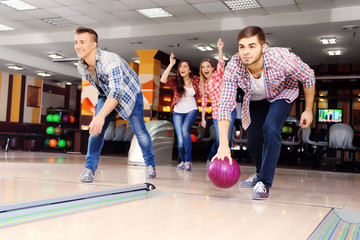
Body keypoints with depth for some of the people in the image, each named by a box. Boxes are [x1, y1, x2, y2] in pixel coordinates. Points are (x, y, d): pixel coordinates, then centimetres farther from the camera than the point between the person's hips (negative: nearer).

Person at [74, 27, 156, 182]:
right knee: (96, 129, -11)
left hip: (130, 94, -5)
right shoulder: (81, 67, -16)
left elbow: (116, 92, -50)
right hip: (106, 96, 5)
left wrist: (101, 115, -63)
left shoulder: (111, 61, -39)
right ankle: (90, 168, -4)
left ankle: (150, 165, 19)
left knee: (139, 131, -2)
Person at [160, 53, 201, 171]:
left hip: (191, 110, -1)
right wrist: (171, 64, -23)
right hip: (178, 112, 1)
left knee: (185, 128, -30)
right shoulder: (176, 80, -5)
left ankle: (188, 161, -24)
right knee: (180, 141, -6)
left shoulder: (195, 80, -1)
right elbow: (163, 80, -24)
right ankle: (182, 161, 24)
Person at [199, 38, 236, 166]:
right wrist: (203, 118, 10)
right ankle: (210, 159, 23)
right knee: (219, 140, -2)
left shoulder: (218, 75, -1)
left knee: (227, 138, -9)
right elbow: (203, 101, 13)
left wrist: (220, 49, -36)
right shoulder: (203, 84, 8)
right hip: (216, 113, 2)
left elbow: (221, 64, -21)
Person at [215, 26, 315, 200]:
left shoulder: (283, 59, -39)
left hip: (282, 95, -2)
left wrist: (308, 110, -12)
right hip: (255, 100, 3)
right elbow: (225, 105, -35)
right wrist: (223, 145, -42)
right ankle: (260, 174, 36)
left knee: (270, 129, -27)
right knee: (253, 142, 3)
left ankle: (264, 182, -13)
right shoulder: (233, 68, -34)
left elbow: (308, 77, -19)